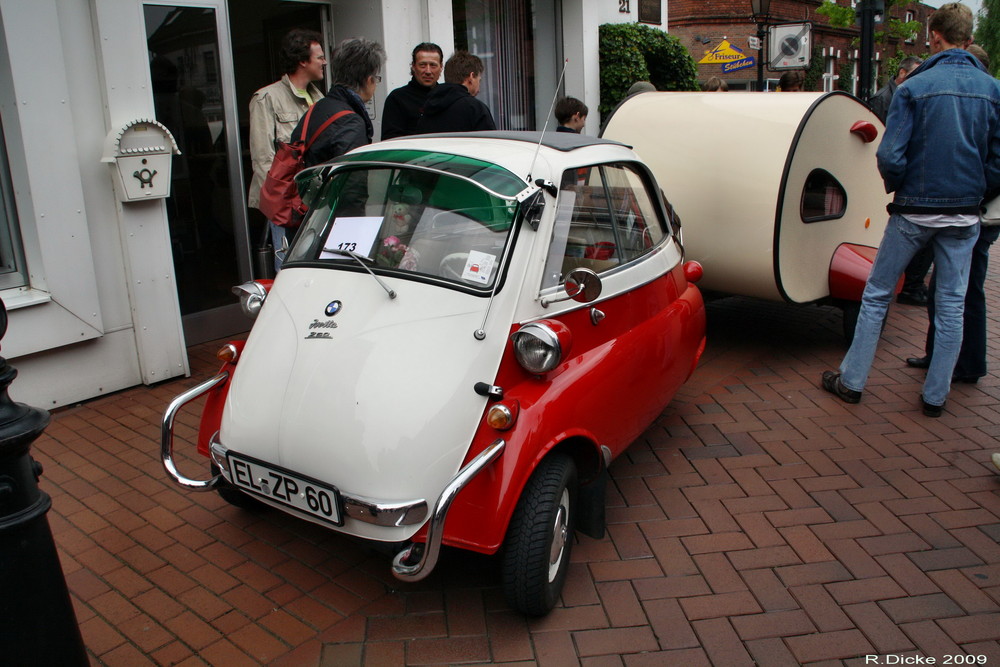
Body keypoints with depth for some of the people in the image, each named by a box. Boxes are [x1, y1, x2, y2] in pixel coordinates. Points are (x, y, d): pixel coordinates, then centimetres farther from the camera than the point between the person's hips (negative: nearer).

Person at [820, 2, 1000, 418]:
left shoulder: (913, 88, -10)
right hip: (964, 216, 3)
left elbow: (890, 157, -16)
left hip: (915, 211, -3)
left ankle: (851, 381, 15)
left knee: (876, 295, 9)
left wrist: (897, 188, 4)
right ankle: (935, 396, 18)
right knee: (951, 305, 10)